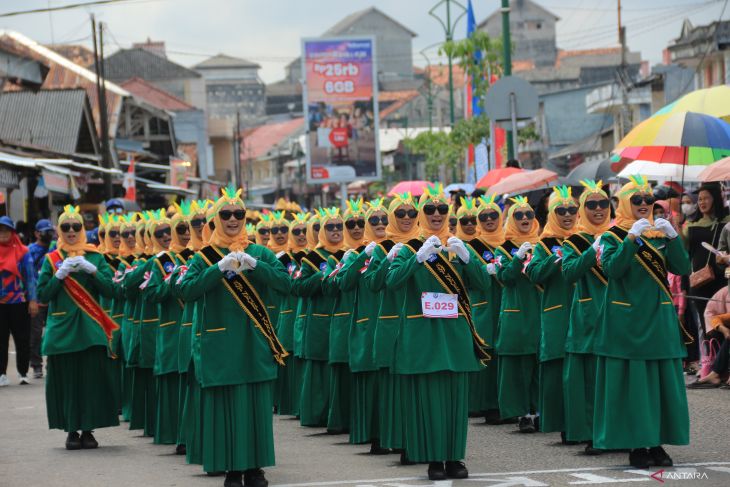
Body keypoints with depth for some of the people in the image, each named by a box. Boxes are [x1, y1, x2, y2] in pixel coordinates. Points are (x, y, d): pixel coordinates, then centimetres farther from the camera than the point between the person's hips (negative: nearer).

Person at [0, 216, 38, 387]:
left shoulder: (22, 252, -1)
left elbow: (30, 276, -1)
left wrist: (33, 300, -6)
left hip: (19, 302, -1)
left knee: (22, 340, 4)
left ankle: (23, 373, 14)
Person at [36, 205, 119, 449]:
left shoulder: (95, 257, 8)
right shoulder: (51, 259, 7)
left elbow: (109, 289, -1)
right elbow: (43, 294, -1)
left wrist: (90, 269, -13)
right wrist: (60, 273, -13)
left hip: (91, 328, 0)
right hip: (62, 328, 0)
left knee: (93, 379, -3)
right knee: (66, 380, -1)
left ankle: (88, 429, 5)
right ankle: (71, 430, 7)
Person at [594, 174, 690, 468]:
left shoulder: (660, 234, 10)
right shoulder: (613, 236, 1)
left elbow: (682, 268, -1)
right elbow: (612, 268, -17)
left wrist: (673, 237, -15)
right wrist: (632, 237, -23)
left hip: (659, 318, 4)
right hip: (627, 319, -4)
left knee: (662, 380, 3)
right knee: (631, 381, -4)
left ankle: (656, 442, 10)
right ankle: (636, 445, 1)